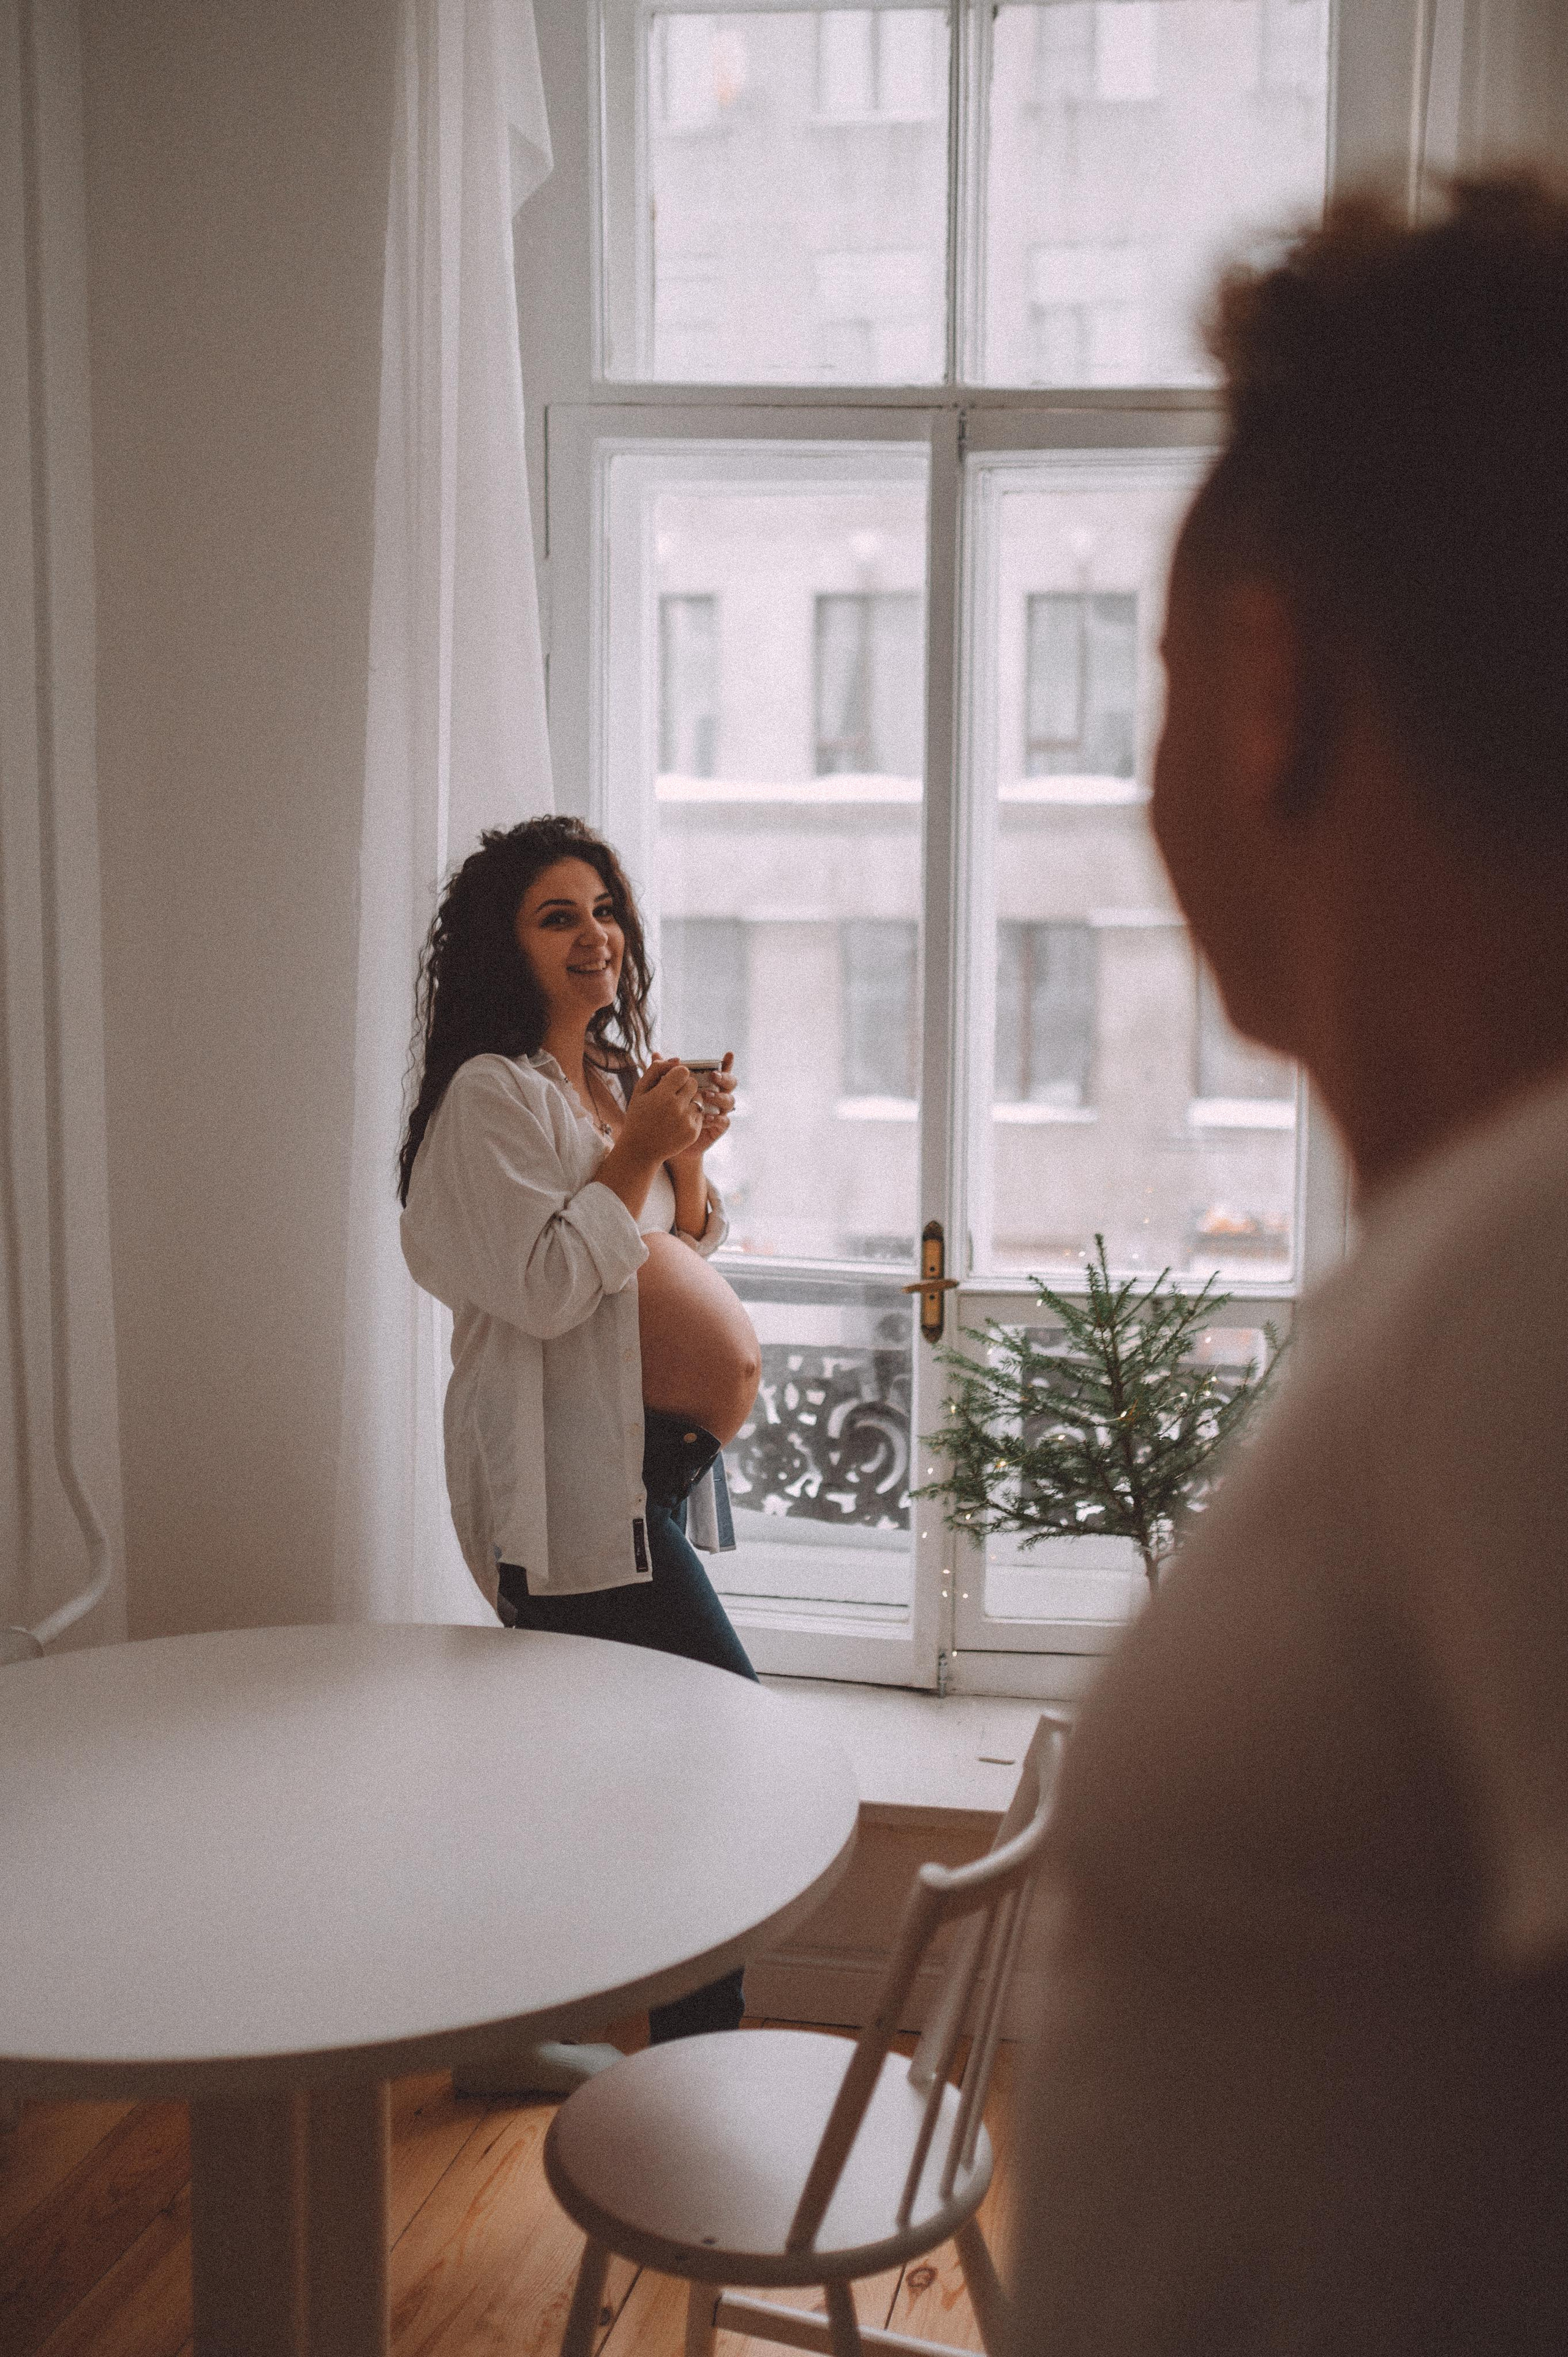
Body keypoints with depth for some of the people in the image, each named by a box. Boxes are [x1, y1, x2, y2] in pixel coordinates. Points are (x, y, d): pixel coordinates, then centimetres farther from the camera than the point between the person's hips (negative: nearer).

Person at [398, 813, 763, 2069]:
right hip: (570, 1475, -9)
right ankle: (698, 2044, 0)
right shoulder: (494, 1093, -11)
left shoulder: (621, 1081, 16)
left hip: (645, 1464, 9)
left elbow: (682, 1267, 19)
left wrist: (693, 1155, 3)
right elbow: (546, 1286, -19)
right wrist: (637, 1154, -16)